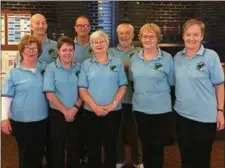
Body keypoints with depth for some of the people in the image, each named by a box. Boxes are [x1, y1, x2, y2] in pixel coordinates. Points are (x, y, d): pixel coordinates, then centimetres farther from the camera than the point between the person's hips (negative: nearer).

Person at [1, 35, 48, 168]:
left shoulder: (45, 67, 4)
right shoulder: (14, 71, -4)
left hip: (42, 119, 3)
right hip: (21, 120, -3)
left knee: (39, 154, 16)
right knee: (26, 155, 9)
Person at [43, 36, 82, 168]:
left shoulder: (78, 67, 4)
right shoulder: (51, 68, -5)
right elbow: (49, 94, -10)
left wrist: (75, 108, -12)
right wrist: (65, 111, -13)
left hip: (76, 114, 3)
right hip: (58, 114, -2)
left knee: (75, 148, 13)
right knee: (58, 149, 9)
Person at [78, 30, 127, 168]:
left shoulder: (117, 63, 5)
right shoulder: (86, 64, 5)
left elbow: (123, 86, 1)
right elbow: (82, 89, -1)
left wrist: (113, 104, -12)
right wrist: (95, 107, -14)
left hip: (113, 112, 0)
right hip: (92, 112, 0)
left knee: (111, 146, 11)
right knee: (93, 147, 8)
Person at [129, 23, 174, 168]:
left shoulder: (167, 58, -8)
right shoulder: (134, 59, 4)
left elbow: (172, 82, -2)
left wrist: (159, 92, -6)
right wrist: (141, 94, 9)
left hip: (160, 109, -3)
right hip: (140, 108, 4)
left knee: (157, 146, 7)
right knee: (145, 145, 18)